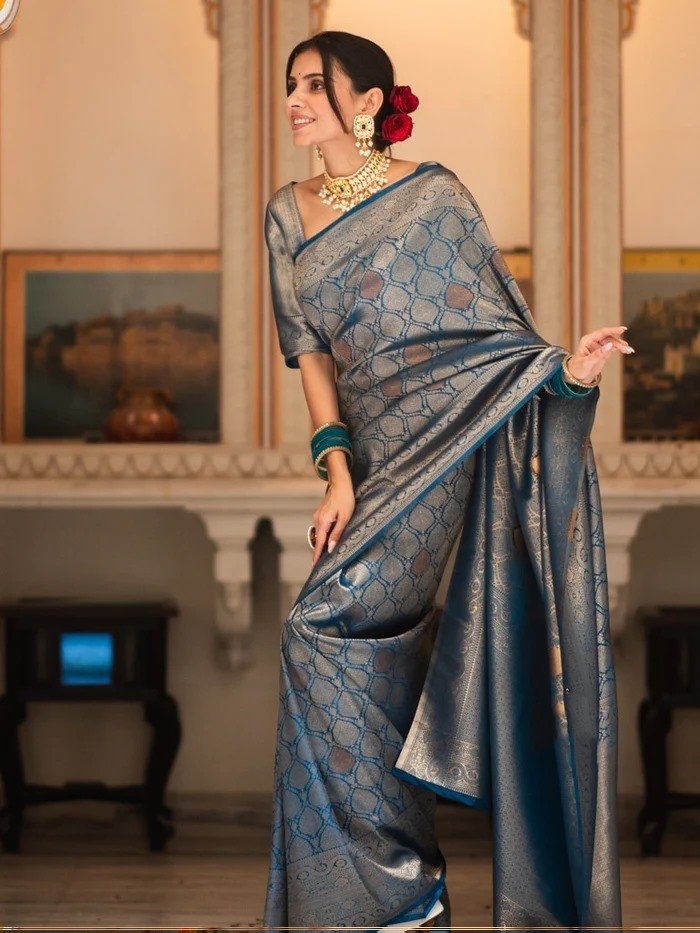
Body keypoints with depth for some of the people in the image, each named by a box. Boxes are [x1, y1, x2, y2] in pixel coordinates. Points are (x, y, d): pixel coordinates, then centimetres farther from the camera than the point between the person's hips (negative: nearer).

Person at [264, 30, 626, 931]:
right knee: (382, 638, 7)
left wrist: (567, 370, -24)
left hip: (438, 440, -6)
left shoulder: (432, 196, -6)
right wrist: (335, 468, -3)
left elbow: (493, 329, -5)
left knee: (326, 622, -15)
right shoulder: (289, 214, 10)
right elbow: (311, 350, 9)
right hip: (367, 448, 6)